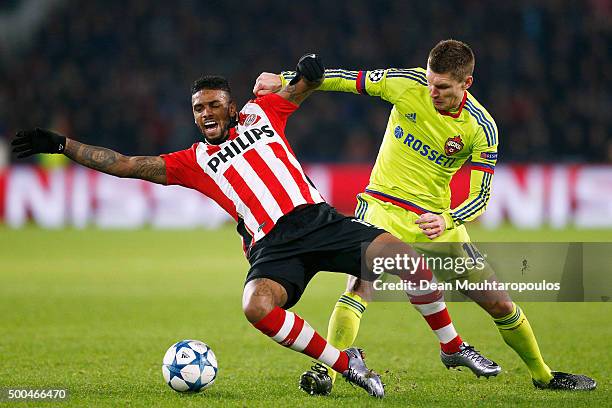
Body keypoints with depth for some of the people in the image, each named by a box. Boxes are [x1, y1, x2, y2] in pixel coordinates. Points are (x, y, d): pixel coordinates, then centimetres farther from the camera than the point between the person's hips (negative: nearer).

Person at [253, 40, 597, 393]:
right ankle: (326, 372, -31)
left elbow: (480, 197, -12)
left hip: (436, 218, 1)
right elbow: (348, 79, 0)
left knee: (498, 302, 3)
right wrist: (285, 80, -3)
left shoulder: (482, 128, -13)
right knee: (360, 285, -28)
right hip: (383, 206, -1)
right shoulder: (408, 84, -11)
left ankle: (542, 376, 23)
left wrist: (446, 221, -32)